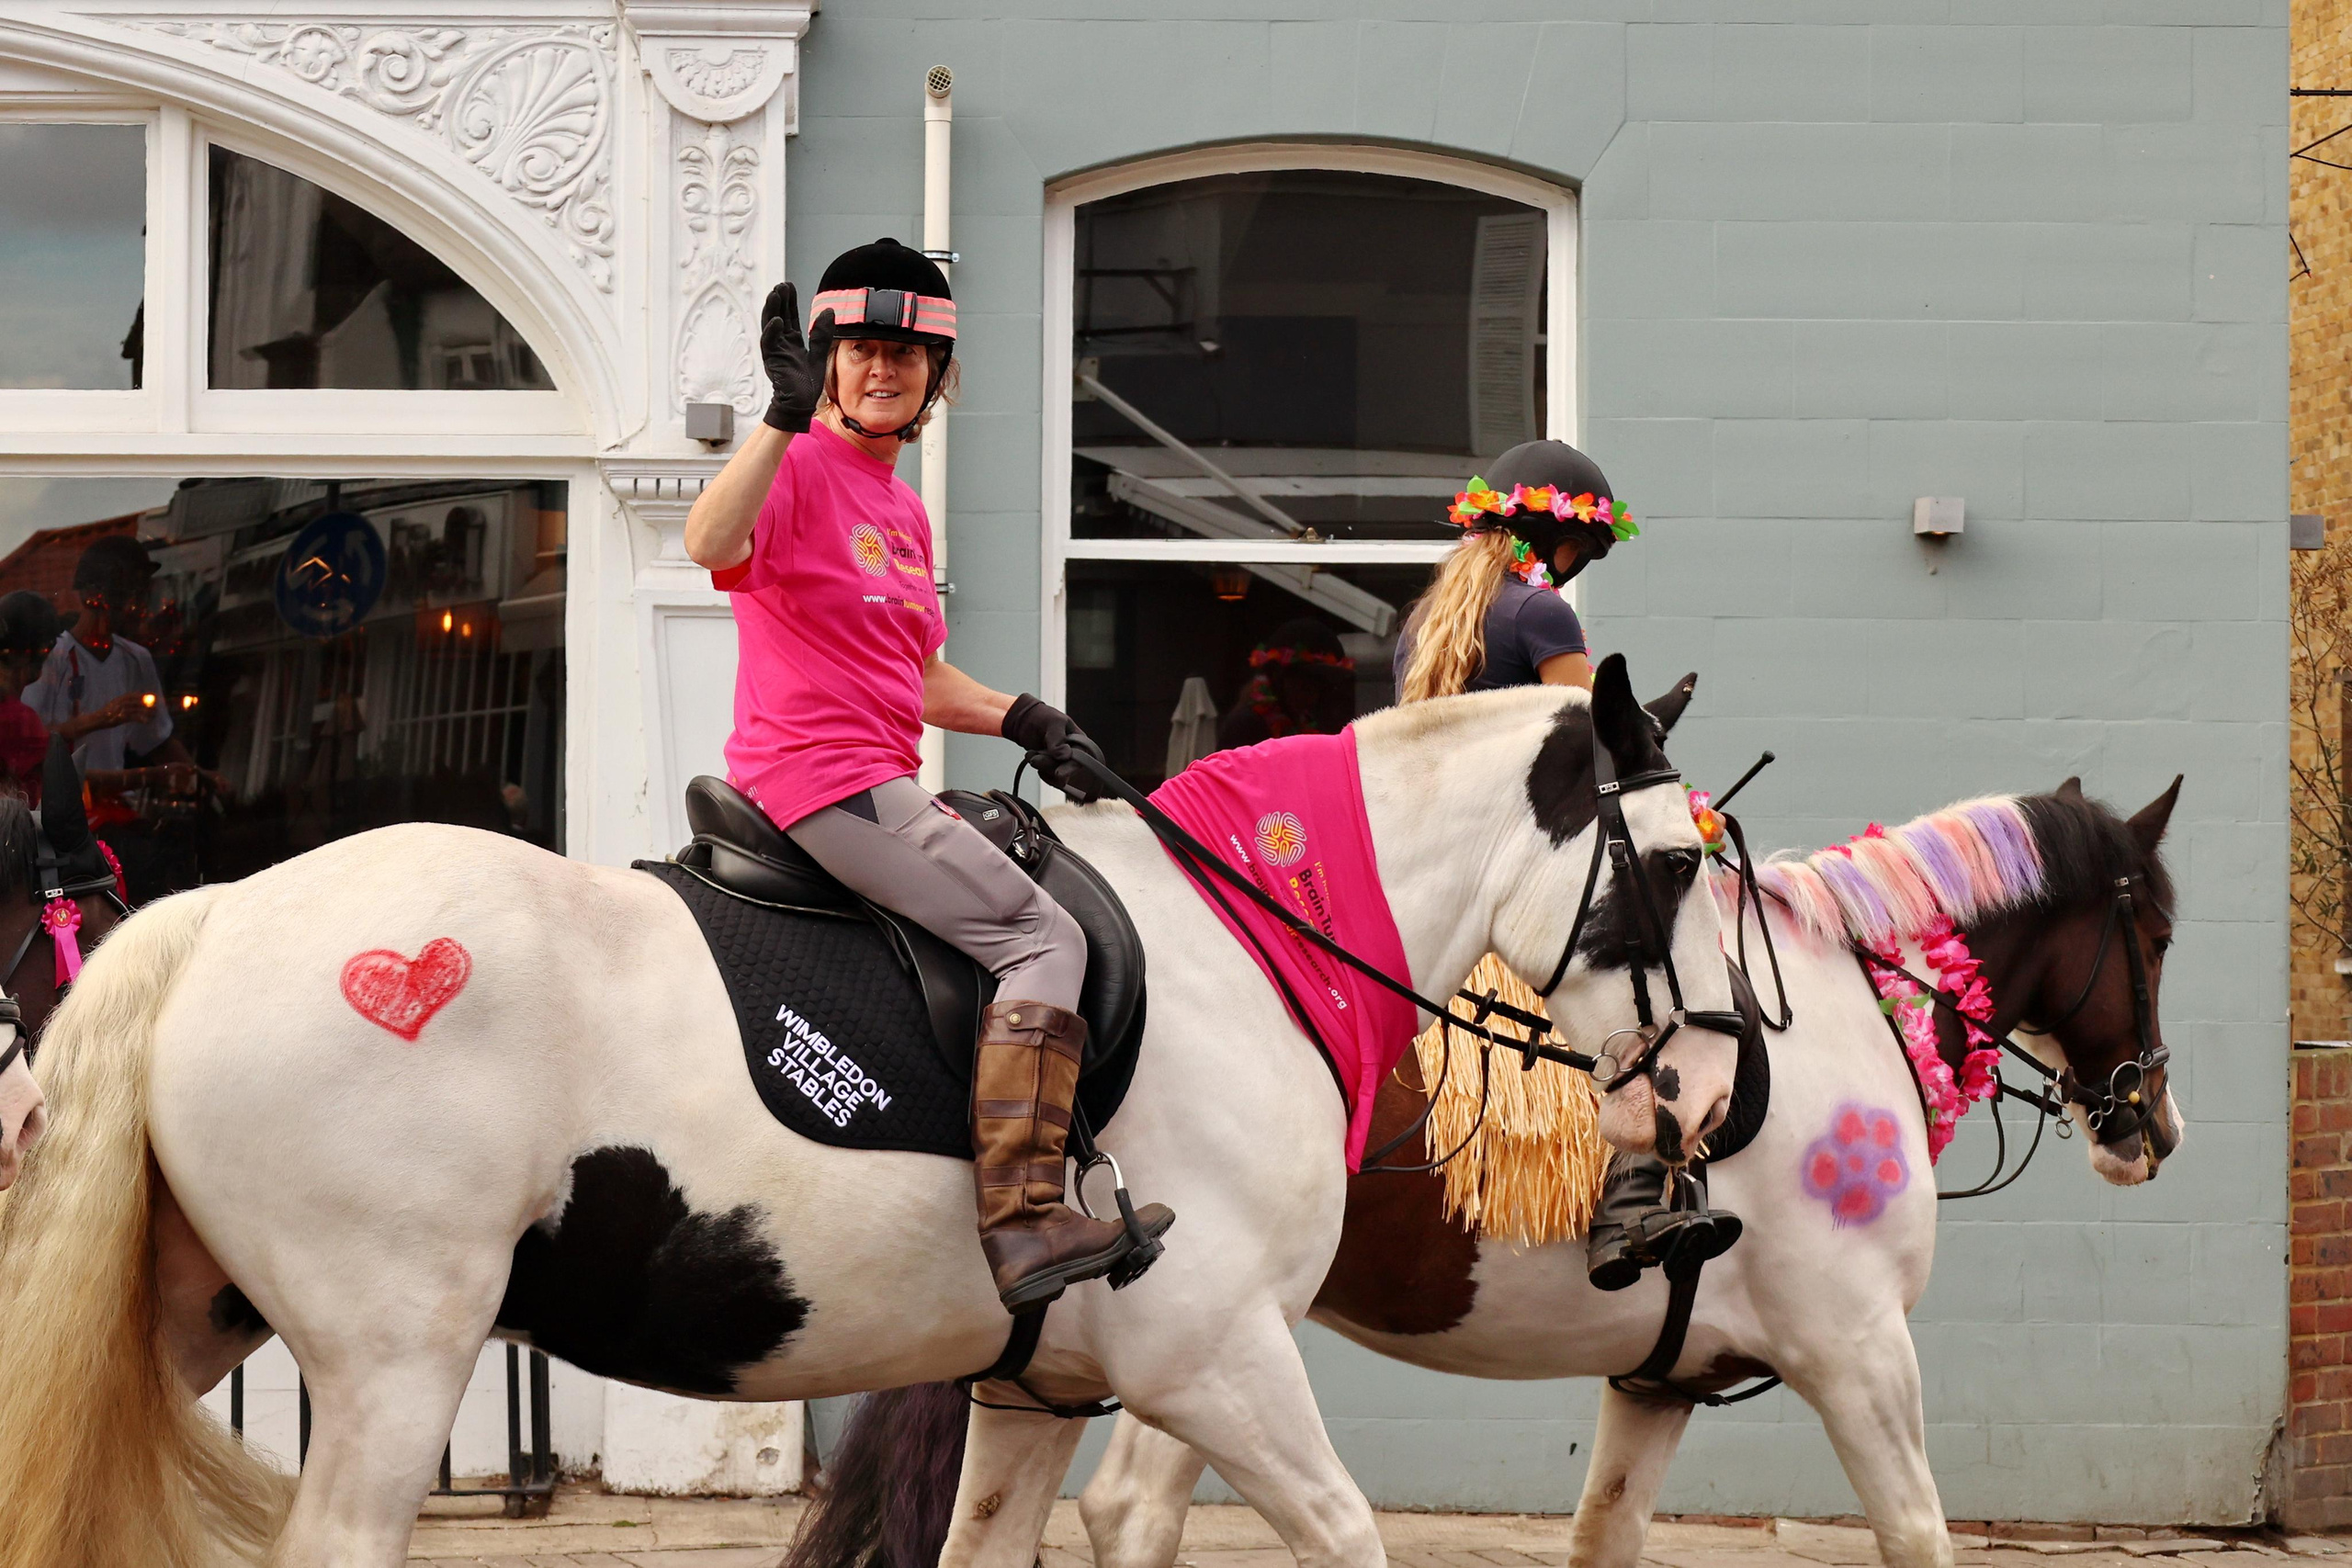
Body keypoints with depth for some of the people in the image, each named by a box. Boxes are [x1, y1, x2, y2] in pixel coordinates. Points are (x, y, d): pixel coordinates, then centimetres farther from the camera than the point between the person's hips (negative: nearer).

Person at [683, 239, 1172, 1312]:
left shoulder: (901, 510, 21)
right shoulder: (800, 464, -7)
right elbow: (711, 543, -29)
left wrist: (1024, 722, 13)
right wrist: (786, 413, -36)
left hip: (880, 783, 10)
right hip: (823, 773, -10)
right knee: (1043, 939, -16)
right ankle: (1022, 1222, -25)